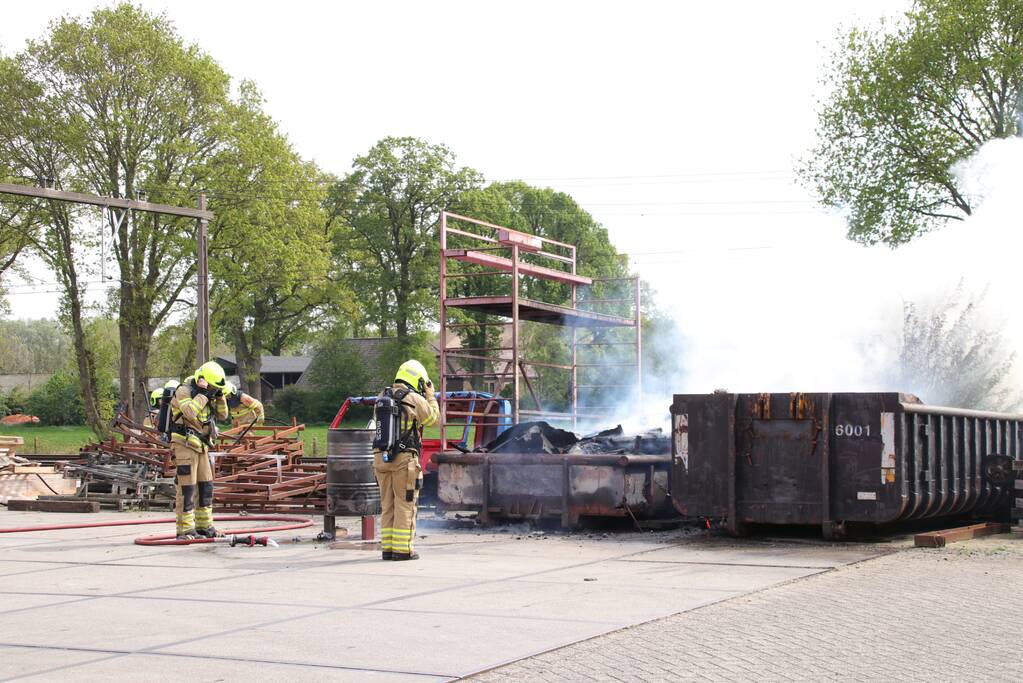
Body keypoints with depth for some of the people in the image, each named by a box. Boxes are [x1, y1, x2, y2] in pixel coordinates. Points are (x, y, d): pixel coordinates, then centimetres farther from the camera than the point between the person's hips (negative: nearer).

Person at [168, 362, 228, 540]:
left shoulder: (208, 394, 14)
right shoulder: (184, 390, -12)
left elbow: (222, 415, 13)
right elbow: (190, 411, -28)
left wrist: (219, 395, 0)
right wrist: (204, 394, -21)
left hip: (201, 446, 9)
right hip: (184, 444, -9)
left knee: (206, 486, 11)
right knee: (186, 488, -9)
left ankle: (204, 526, 20)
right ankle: (185, 530, -7)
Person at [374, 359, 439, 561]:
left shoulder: (382, 397, 9)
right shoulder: (415, 399, -7)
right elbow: (433, 419, 6)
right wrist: (430, 396, 20)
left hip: (381, 457, 6)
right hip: (404, 460, -5)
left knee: (388, 505, 12)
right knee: (405, 506, 0)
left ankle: (388, 548, 13)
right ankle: (403, 549, 0)